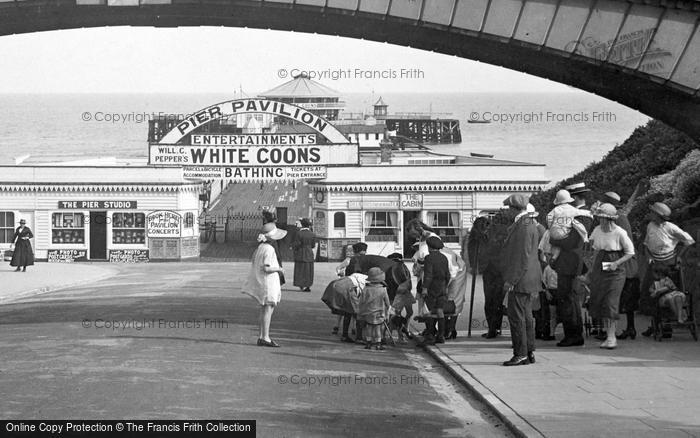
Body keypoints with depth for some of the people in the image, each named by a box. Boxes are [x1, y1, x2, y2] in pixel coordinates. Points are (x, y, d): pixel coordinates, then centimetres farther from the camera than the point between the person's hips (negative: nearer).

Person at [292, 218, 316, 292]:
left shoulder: (299, 233, -15)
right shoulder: (312, 234, -2)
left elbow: (296, 245, -12)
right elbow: (313, 245, 5)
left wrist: (293, 247, 9)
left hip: (300, 254, -4)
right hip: (309, 254, 4)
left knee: (300, 270, 3)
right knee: (309, 271, 11)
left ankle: (301, 286, 0)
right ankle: (308, 287, 13)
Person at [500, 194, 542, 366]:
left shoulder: (523, 226, -17)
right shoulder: (530, 223, 16)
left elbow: (523, 256, -22)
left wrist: (511, 280, -21)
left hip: (521, 279, -11)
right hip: (526, 280, 11)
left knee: (517, 316, -8)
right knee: (526, 316, 13)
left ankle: (521, 354, -6)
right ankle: (529, 352, 18)